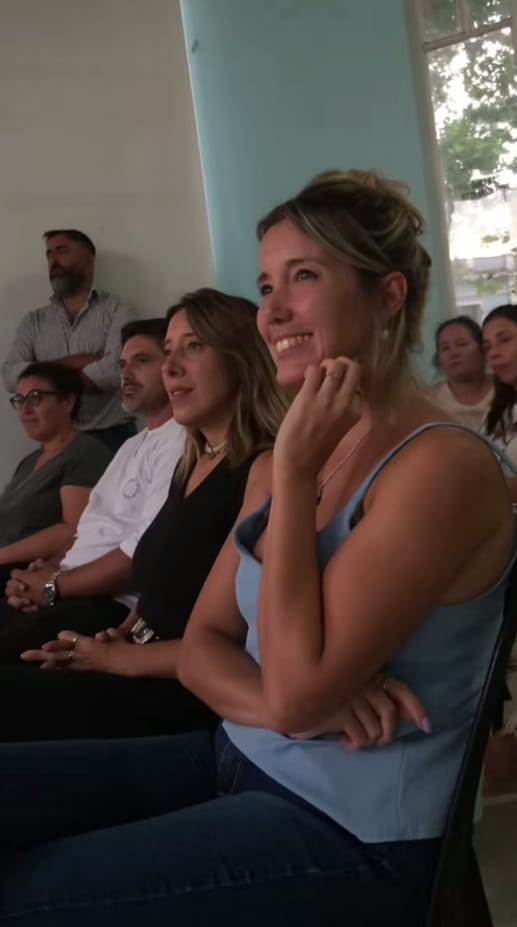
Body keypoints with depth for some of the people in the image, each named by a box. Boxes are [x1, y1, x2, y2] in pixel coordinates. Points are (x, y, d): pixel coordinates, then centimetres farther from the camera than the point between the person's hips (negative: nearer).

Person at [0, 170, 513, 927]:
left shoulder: (443, 466, -19)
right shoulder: (293, 455, 7)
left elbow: (298, 692, -24)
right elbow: (202, 645, 6)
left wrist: (294, 473, -20)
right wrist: (282, 708, -16)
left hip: (349, 832, -7)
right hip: (242, 763, 8)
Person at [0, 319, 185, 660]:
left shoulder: (180, 443, -10)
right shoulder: (132, 446, 24)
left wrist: (55, 586, -9)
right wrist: (45, 575, 2)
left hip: (115, 607, -9)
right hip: (71, 594, 9)